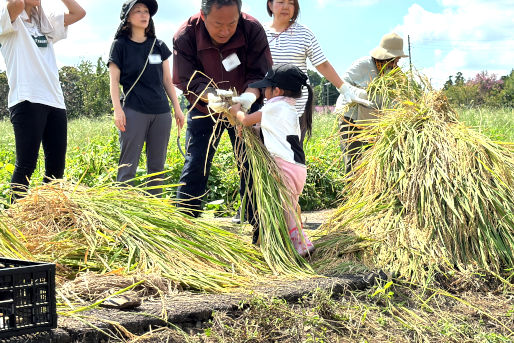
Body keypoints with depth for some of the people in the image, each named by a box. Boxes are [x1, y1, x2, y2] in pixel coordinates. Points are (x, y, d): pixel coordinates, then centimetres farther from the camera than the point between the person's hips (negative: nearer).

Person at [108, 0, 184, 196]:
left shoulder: (159, 46, 14)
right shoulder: (120, 45, 3)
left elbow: (167, 80, 16)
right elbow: (114, 80, -1)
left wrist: (177, 108, 10)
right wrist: (118, 110, -12)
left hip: (161, 113, 4)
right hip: (134, 112, -4)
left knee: (157, 166, 7)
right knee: (128, 167, -7)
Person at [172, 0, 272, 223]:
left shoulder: (253, 30, -22)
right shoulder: (185, 36, -23)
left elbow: (260, 75, -20)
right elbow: (188, 81, -22)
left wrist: (250, 96, -42)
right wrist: (211, 96, -43)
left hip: (245, 107, 0)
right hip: (204, 110, 0)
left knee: (251, 168, -1)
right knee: (194, 168, -1)